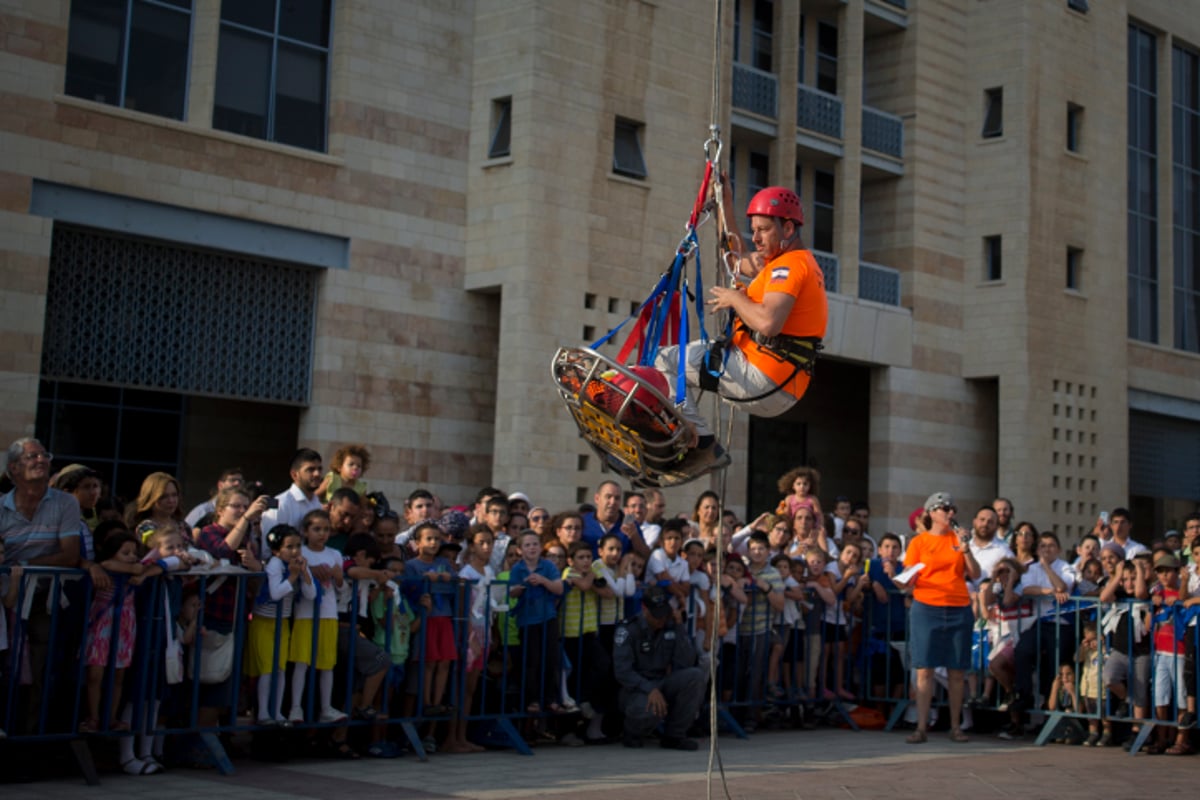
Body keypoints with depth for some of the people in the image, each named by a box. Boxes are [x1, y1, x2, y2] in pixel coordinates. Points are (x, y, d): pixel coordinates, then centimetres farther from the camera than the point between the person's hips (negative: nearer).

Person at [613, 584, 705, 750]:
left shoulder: (673, 628, 4)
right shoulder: (627, 630, -8)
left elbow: (686, 663, -8)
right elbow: (623, 672, -16)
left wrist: (678, 628, -13)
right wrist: (651, 690, -29)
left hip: (664, 684, 5)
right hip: (637, 688, -5)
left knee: (696, 675, -23)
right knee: (650, 710, -39)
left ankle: (674, 735, -12)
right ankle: (632, 734, 1)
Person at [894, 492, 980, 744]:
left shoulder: (958, 539, 12)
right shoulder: (918, 543, 5)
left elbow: (975, 575, 7)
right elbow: (909, 582, 4)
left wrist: (966, 550, -6)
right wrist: (905, 582, -18)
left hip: (959, 610, 2)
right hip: (926, 609, -2)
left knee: (957, 671, 2)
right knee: (924, 670, -5)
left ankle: (955, 726, 10)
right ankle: (921, 727, -3)